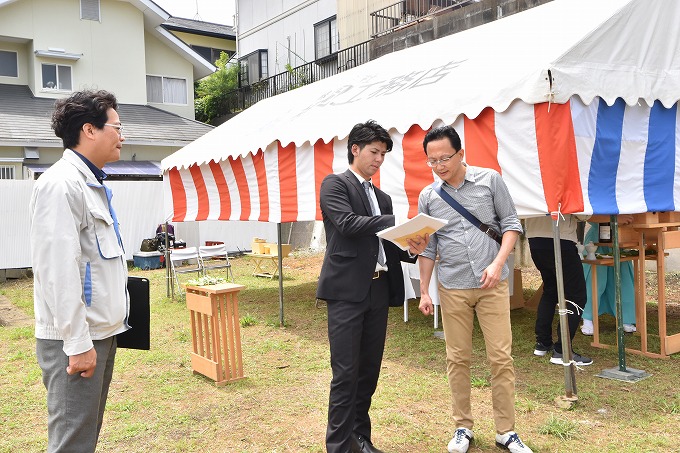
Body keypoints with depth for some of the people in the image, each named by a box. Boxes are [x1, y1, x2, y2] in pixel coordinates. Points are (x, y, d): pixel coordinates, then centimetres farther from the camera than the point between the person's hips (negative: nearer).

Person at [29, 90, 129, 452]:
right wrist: (77, 343, -21)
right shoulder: (61, 184, -16)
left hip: (101, 331, 9)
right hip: (75, 339, -9)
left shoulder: (92, 184, 15)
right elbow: (59, 270, -22)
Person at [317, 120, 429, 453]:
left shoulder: (383, 198, 20)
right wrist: (398, 221, -19)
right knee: (346, 373, -4)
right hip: (347, 290, -6)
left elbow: (387, 245, 16)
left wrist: (411, 249, -6)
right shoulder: (335, 184, 1)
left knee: (369, 370, 12)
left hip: (379, 290, 7)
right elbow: (347, 224, -16)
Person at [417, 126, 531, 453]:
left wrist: (498, 263, -12)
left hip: (492, 285, -1)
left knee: (501, 357, 1)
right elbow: (427, 247, 8)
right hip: (452, 288, 2)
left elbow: (511, 224, 1)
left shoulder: (489, 180, -1)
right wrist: (424, 291, 6)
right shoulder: (428, 196, 3)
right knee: (457, 358, 7)